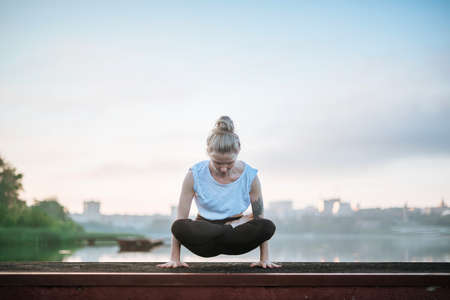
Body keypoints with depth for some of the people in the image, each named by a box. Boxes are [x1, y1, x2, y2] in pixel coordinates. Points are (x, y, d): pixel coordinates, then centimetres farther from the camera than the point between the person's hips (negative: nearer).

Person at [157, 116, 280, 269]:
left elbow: (260, 217, -4)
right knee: (178, 227, -35)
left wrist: (264, 258, -7)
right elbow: (180, 219, -11)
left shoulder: (249, 176, -11)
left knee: (268, 226, -31)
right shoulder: (195, 175, -13)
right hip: (204, 234, 1)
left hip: (236, 239, 0)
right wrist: (174, 259, -14)